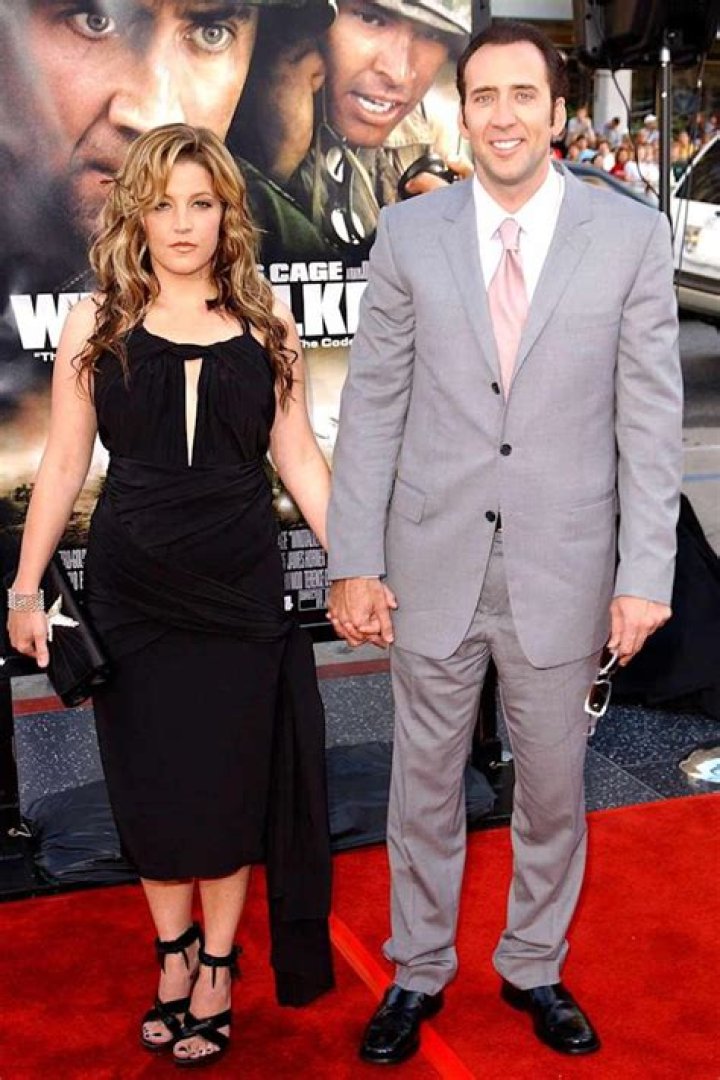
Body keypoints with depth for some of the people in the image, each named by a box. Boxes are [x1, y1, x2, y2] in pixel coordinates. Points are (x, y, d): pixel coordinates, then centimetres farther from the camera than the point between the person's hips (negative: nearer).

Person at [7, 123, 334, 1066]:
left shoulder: (267, 325, 3)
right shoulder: (96, 326, 1)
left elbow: (299, 459, 5)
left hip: (241, 590, 0)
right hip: (132, 593, 0)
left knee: (231, 782, 9)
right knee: (151, 782, 10)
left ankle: (219, 965, 29)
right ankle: (174, 952, 33)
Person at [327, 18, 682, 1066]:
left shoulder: (633, 234, -3)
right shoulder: (409, 233, 0)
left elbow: (650, 416, -3)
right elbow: (372, 405, 0)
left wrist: (645, 575, -7)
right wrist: (353, 563, -4)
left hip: (562, 574, 0)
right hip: (432, 566, 1)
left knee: (553, 790, 15)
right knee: (424, 785, 14)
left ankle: (534, 966, 39)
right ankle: (419, 971, 36)